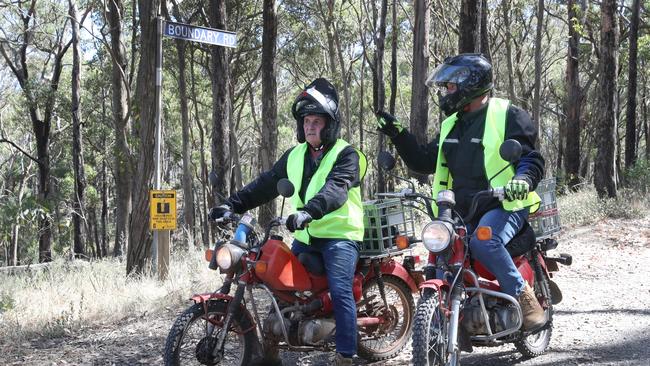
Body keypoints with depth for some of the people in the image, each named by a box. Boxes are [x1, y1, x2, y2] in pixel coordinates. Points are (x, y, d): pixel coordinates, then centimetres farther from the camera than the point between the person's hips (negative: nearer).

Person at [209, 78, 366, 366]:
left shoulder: (346, 155, -8)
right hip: (305, 236, 7)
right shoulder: (294, 155, 15)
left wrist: (309, 211, -43)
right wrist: (233, 204, -2)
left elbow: (335, 189, -26)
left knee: (340, 292, -19)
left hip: (340, 235, -7)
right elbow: (267, 184, 11)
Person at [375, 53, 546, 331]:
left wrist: (522, 179, -28)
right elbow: (424, 162, 26)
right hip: (461, 211, 7)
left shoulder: (508, 116, -1)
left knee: (484, 242, -35)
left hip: (505, 205, -7)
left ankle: (523, 296, -21)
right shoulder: (451, 124, 21)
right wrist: (398, 135, 15)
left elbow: (532, 158, -6)